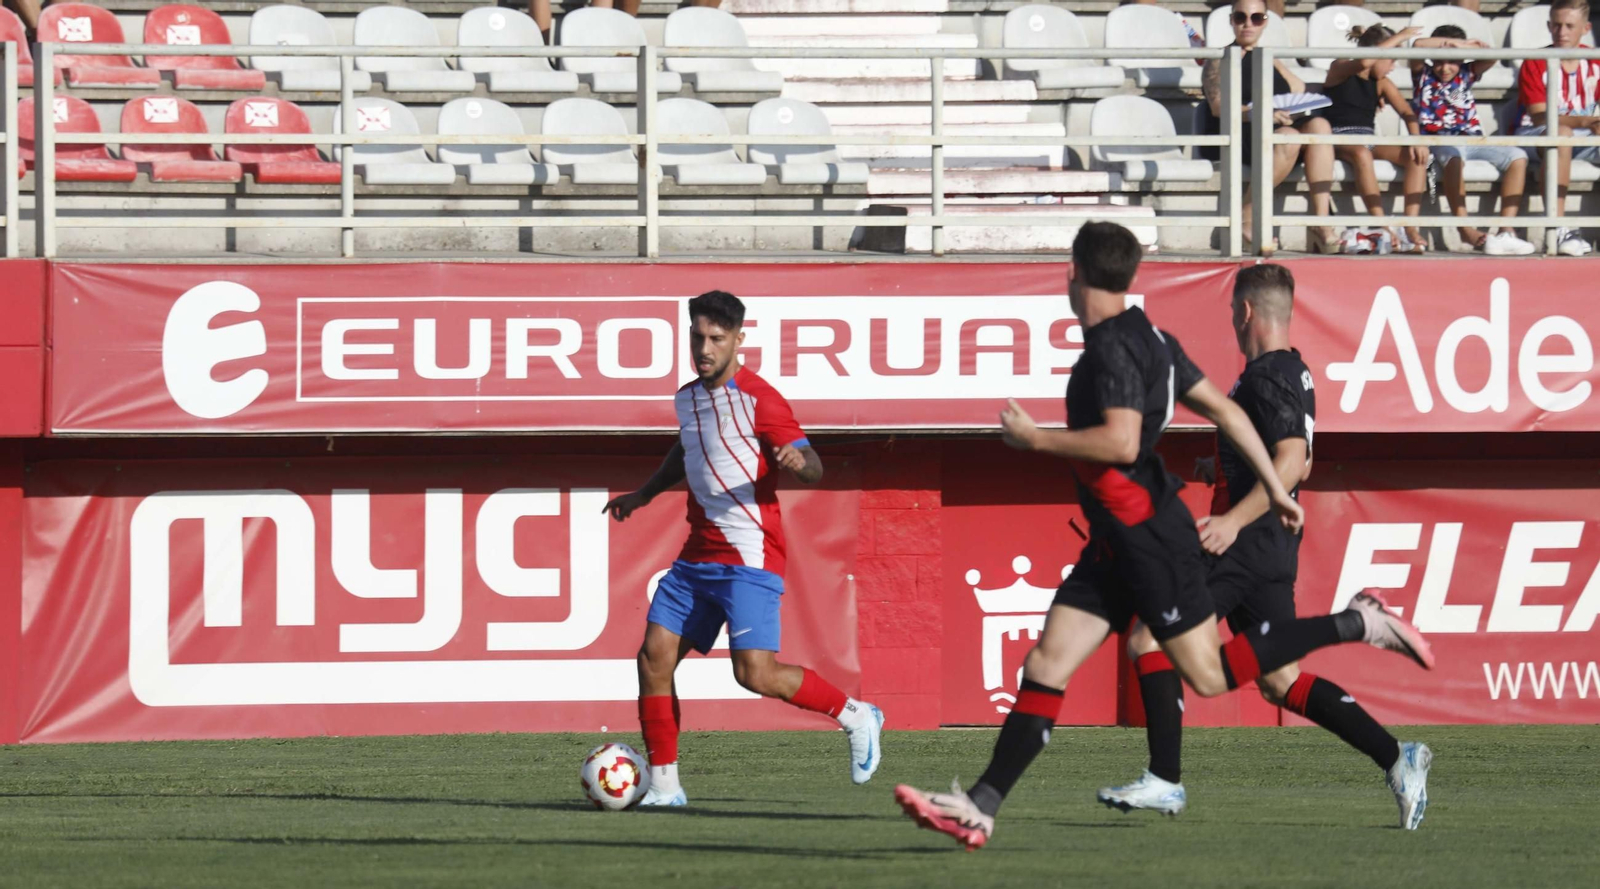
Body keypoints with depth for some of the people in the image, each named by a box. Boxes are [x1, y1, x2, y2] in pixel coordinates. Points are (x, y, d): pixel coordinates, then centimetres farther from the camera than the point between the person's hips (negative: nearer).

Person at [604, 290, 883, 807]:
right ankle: (663, 786, 5)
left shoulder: (757, 400, -10)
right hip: (697, 556, 8)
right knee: (654, 657, -2)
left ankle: (855, 717, 5)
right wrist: (643, 495, 39)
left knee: (756, 673, -17)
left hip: (749, 557, -8)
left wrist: (797, 463, -35)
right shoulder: (687, 400, 13)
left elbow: (813, 469, -13)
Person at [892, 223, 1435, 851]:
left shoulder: (1114, 346, -17)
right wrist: (1276, 490, 18)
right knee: (1045, 667, 4)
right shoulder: (1147, 337, 11)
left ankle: (1356, 624, 3)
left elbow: (1120, 443, -29)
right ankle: (979, 808, 1)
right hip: (1118, 541, 10)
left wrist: (1034, 440, -17)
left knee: (1209, 676, -4)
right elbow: (1223, 409, 14)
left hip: (1149, 538, -10)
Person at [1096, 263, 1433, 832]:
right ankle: (1396, 758, 2)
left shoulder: (1267, 378, -14)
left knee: (1149, 639, -6)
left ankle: (1165, 780, -10)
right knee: (1280, 682, 10)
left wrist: (1233, 520, -31)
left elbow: (1292, 462, -25)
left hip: (1246, 544, -10)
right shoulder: (1295, 374, 17)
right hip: (1272, 549, 10)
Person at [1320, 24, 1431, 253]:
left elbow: (1406, 111, 5)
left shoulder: (1382, 84, 16)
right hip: (1337, 140, -6)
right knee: (1362, 154, -40)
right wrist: (1399, 38, -17)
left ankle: (1411, 227, -25)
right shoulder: (1340, 69, -1)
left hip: (1368, 141, 6)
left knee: (1417, 157, -17)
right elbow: (1364, 62, -23)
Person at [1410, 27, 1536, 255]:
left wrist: (1463, 47, -10)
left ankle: (1505, 232, -25)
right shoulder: (1424, 76, 8)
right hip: (1436, 141, -5)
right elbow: (1418, 45, -9)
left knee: (1517, 157, -16)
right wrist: (1453, 42, -4)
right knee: (1455, 155, -40)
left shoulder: (1466, 75, 17)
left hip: (1470, 140, 5)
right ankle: (1466, 231, -42)